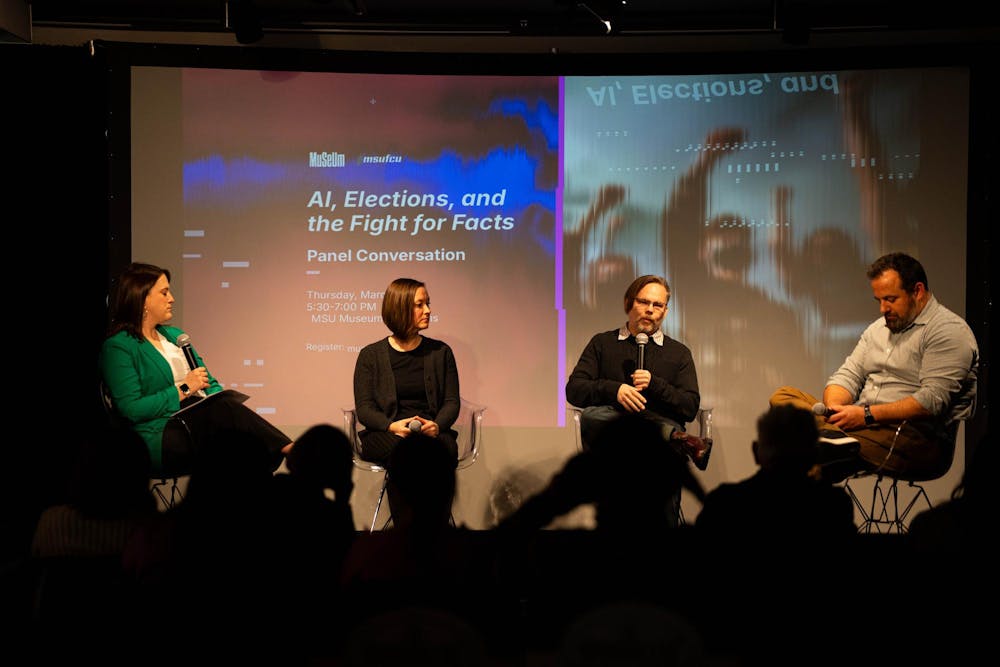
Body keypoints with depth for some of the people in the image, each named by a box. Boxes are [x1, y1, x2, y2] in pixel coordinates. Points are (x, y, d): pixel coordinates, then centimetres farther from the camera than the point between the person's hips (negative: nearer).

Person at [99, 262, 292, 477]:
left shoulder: (174, 335, 24)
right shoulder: (117, 346, -1)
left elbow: (211, 385, 23)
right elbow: (131, 409, -12)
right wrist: (184, 390, -9)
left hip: (204, 419, 7)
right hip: (164, 433, -7)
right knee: (223, 407, -33)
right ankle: (289, 450, -38)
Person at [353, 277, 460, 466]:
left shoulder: (441, 352, 16)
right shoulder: (370, 355, 11)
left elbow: (452, 401, 10)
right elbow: (364, 408, 3)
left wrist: (437, 425, -13)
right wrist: (392, 426, -18)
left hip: (430, 434, 2)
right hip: (385, 435, -1)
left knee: (446, 447, -35)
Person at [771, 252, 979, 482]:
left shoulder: (950, 331, -5)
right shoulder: (878, 328, 23)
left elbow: (933, 400, -16)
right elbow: (848, 375, 16)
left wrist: (868, 415, -21)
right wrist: (832, 409, -9)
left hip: (918, 437, -8)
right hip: (866, 426, 9)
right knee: (783, 396, -13)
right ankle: (831, 435, -37)